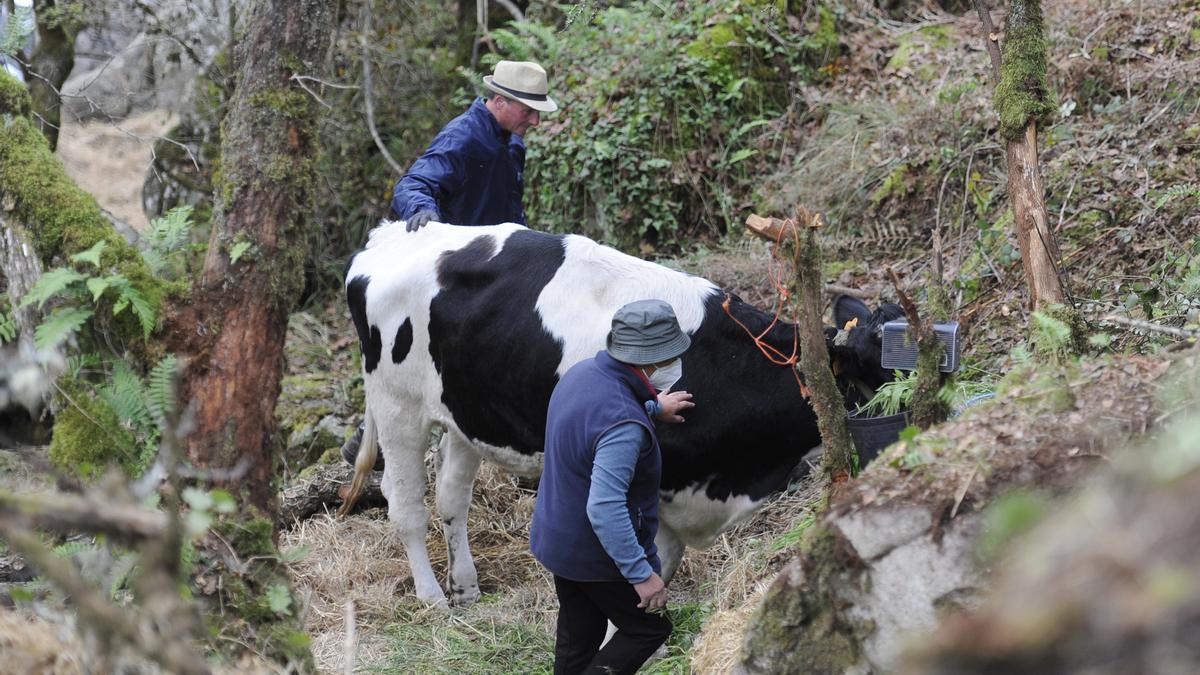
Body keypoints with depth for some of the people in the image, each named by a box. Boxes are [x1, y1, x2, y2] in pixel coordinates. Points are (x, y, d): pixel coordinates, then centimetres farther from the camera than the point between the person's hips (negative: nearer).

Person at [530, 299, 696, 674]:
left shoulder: (581, 374, -4)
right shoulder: (624, 424, -33)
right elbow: (604, 507, -36)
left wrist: (652, 408, 31)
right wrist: (642, 574, -30)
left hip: (556, 541, 9)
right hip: (598, 555, -9)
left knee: (577, 643, 20)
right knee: (650, 628, 12)